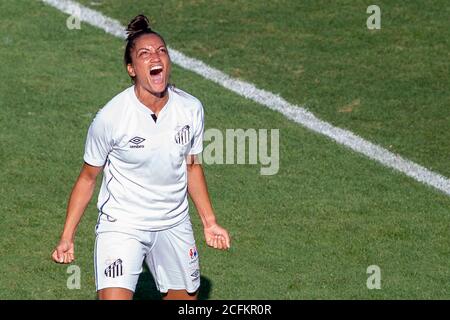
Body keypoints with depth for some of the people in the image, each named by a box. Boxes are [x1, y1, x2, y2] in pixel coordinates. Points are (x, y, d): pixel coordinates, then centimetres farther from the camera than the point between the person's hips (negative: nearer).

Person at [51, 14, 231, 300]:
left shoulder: (191, 109, -6)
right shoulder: (110, 118, -18)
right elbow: (88, 177, -5)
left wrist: (210, 222, 13)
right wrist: (67, 237, -6)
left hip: (174, 225, 5)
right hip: (121, 225, -5)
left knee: (186, 298, 12)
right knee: (114, 299, -21)